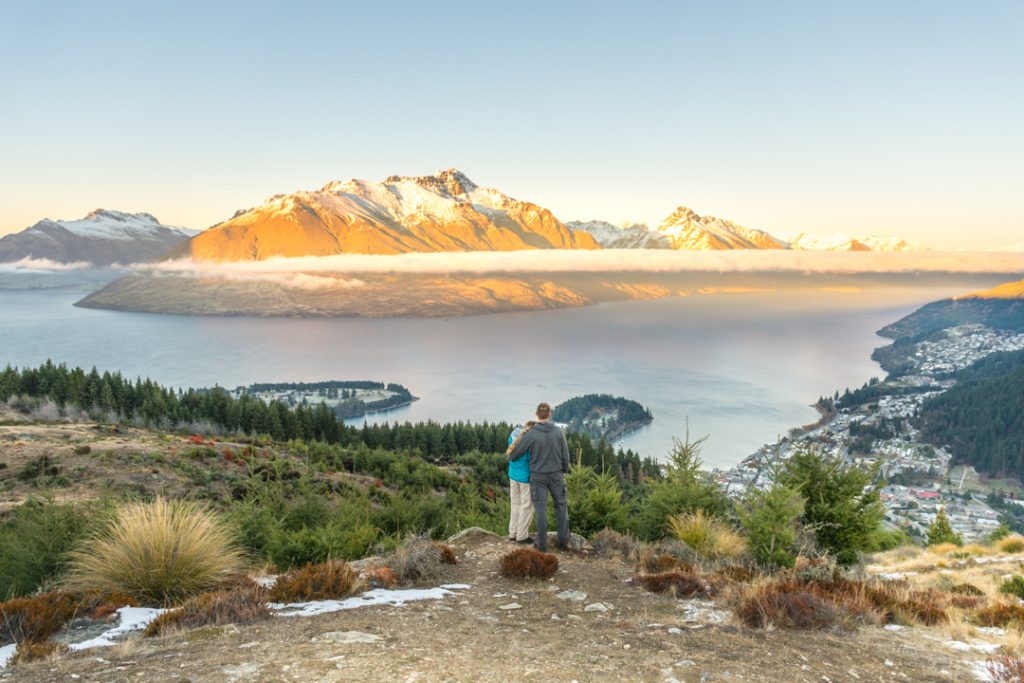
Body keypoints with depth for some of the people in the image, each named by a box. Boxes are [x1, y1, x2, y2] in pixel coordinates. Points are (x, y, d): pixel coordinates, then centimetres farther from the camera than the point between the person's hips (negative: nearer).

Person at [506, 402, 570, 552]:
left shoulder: (531, 434, -17)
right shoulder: (558, 432, -11)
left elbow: (514, 453, -9)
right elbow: (565, 455, -3)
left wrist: (509, 456, 16)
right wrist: (565, 471, 16)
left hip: (538, 476, -1)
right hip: (556, 475, 2)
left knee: (541, 509, 6)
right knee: (561, 506, 17)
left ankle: (542, 544, 10)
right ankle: (563, 540, 20)